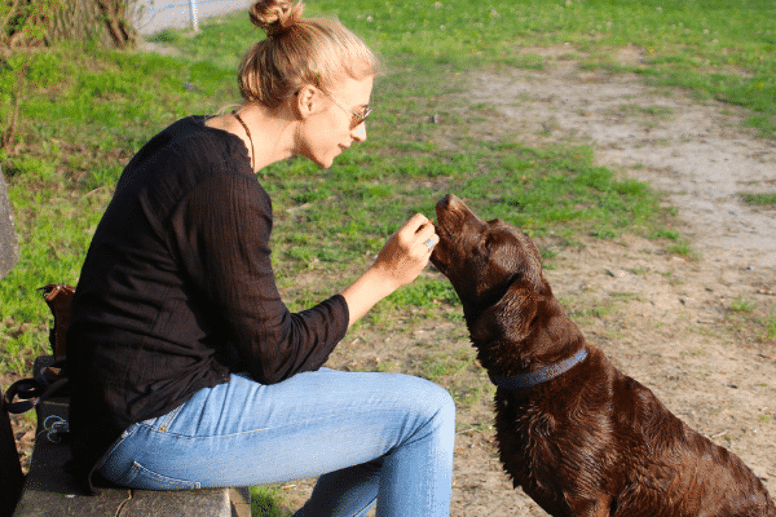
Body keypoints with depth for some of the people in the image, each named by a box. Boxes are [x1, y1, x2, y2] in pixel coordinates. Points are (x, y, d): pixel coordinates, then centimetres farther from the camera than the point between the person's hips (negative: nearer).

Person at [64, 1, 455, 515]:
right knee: (425, 413, -7)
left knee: (402, 420, 15)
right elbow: (276, 355, -16)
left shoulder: (195, 140, 7)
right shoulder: (225, 188, -24)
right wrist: (383, 277, -12)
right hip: (158, 428, -10)